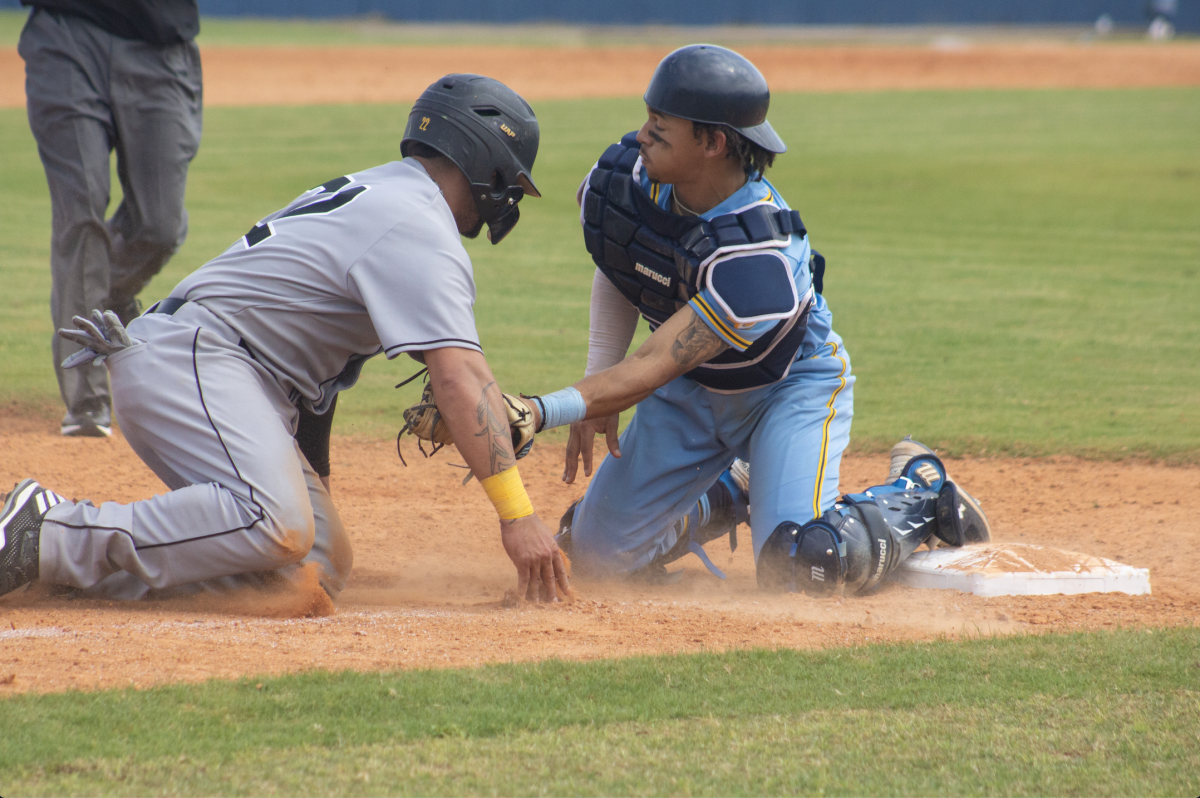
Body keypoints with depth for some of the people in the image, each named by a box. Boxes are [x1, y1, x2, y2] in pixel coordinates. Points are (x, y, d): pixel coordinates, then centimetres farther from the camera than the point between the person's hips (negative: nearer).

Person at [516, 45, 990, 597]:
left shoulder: (759, 256, -40)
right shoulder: (625, 175, -20)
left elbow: (651, 369, -42)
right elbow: (616, 273, 3)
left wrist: (537, 413, -52)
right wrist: (594, 395, -3)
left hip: (792, 385, -6)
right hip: (691, 388, 6)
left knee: (803, 567, -26)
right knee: (595, 551, 2)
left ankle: (919, 494, 5)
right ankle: (730, 495, 31)